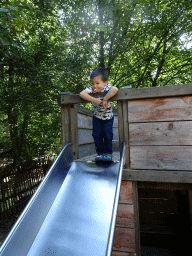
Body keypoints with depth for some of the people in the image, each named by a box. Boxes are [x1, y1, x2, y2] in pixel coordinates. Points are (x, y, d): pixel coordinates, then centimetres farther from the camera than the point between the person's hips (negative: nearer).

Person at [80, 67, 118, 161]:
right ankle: (100, 153, 15)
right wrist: (94, 100, -40)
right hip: (97, 117, 3)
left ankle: (108, 153, 13)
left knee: (107, 134, -4)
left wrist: (105, 99, -41)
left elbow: (115, 89, -46)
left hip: (108, 117, -2)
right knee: (97, 134, 0)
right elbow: (82, 94, -34)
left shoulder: (106, 88, -24)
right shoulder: (91, 89, -17)